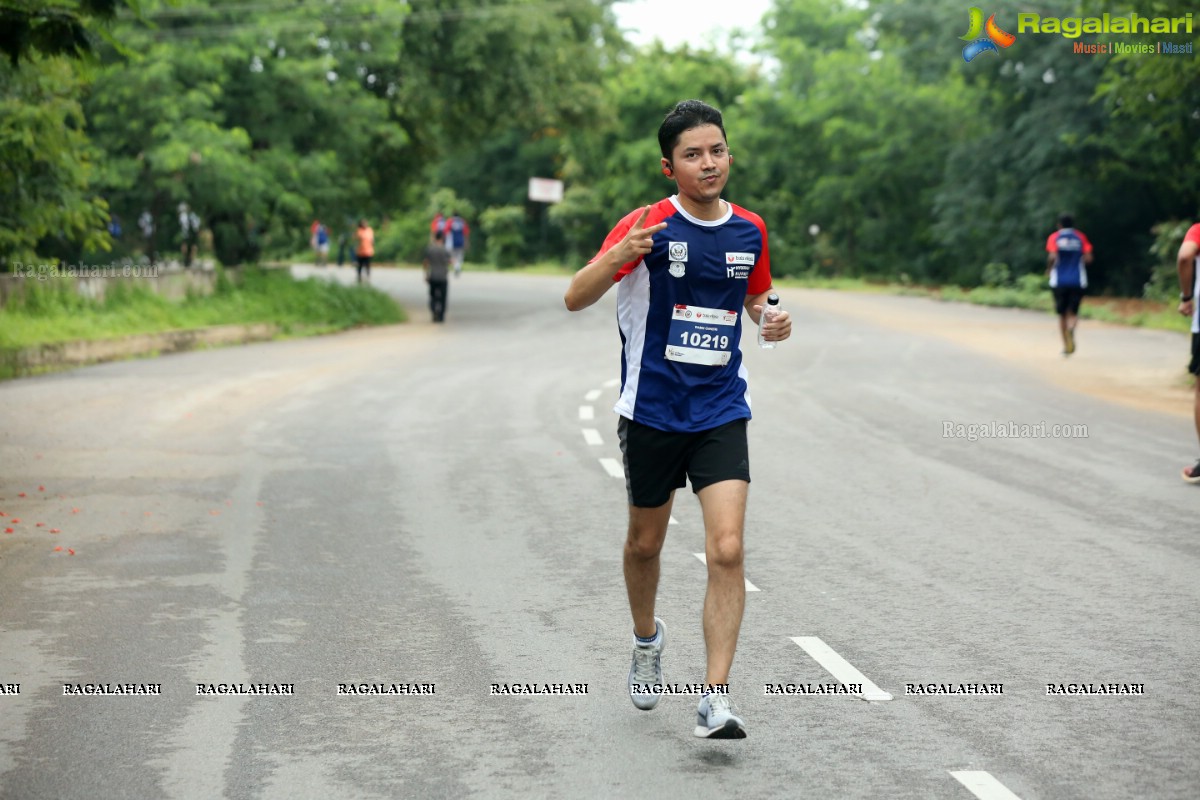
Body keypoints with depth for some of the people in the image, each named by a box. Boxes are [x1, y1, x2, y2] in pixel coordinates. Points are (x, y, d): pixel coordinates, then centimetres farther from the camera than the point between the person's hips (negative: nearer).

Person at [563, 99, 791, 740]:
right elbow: (576, 299, -16)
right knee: (645, 542, 16)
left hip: (721, 413, 1)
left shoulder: (749, 230, 3)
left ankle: (714, 699, -11)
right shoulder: (647, 225, -9)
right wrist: (615, 257, -35)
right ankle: (646, 640, 45)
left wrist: (773, 321, -2)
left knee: (727, 550, -14)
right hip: (651, 412, -1)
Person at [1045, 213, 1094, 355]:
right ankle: (1071, 328, -29)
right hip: (1078, 281, 1)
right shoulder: (1080, 237, 6)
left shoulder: (1054, 237, 1)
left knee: (1062, 314, 11)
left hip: (1059, 281, -1)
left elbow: (1053, 256, -14)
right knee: (1073, 312, 5)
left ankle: (1066, 345, 8)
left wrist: (1049, 269, 3)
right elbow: (1088, 258, -3)